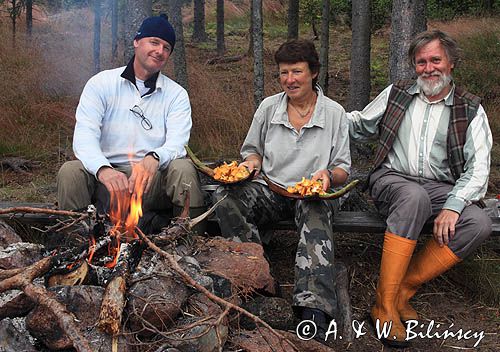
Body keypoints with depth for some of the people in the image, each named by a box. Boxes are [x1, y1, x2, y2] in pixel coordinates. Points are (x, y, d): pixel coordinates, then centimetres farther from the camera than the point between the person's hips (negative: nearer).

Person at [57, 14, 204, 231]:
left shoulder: (176, 95, 7)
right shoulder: (101, 83, 5)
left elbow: (176, 144, -8)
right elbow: (84, 134, -9)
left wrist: (154, 159, -34)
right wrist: (103, 169, -31)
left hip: (154, 180, 0)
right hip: (108, 176, 0)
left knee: (183, 168, -29)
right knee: (70, 171, -27)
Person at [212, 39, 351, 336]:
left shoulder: (334, 113, 5)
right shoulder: (268, 108, 10)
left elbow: (343, 169, 7)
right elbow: (253, 151, 22)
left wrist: (328, 175, -16)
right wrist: (251, 163, -2)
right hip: (271, 190, 3)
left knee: (315, 209, -40)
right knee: (225, 197, -28)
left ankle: (314, 306, -50)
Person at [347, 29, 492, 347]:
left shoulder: (470, 110, 6)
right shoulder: (396, 94, 11)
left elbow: (478, 167, -4)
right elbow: (360, 124, 24)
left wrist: (452, 206, -20)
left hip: (440, 188, 1)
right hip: (392, 178, -1)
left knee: (479, 224, -29)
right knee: (415, 197, -39)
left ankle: (404, 288, -18)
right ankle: (385, 303, -33)